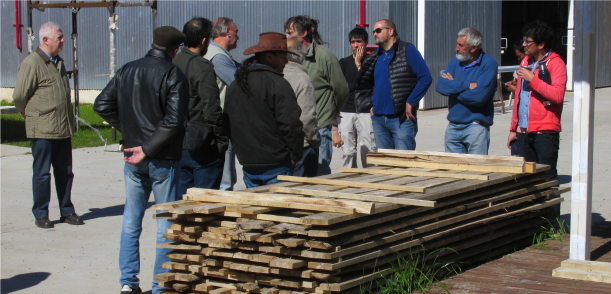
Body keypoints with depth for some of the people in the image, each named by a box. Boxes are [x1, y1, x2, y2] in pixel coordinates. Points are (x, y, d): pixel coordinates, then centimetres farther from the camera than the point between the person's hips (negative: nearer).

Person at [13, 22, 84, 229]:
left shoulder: (58, 63, 15)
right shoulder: (31, 64, -11)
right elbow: (19, 96, -8)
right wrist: (30, 115, 6)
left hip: (63, 129, 7)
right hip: (42, 130, -7)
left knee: (65, 172, 10)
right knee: (42, 173, 1)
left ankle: (67, 211, 19)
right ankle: (40, 214, 11)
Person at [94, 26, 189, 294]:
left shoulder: (127, 71, 5)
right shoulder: (174, 75, -11)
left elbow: (102, 105, 5)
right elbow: (173, 119, -21)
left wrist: (128, 130, 9)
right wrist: (148, 148, -15)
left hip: (133, 159, 5)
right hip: (163, 160, -5)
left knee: (131, 222, 14)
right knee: (166, 226, 4)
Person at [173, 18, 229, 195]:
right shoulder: (202, 68, -15)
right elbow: (212, 110, -18)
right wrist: (222, 140, -8)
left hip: (176, 146, 7)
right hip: (203, 147, -6)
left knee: (181, 199, 12)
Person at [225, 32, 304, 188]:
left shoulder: (233, 86, 9)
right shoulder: (278, 84, -13)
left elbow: (227, 124, 14)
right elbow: (291, 125, -16)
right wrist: (295, 156, -4)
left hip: (248, 164, 7)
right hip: (275, 164, -7)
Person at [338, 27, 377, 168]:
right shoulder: (344, 62, 15)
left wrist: (358, 63, -3)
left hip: (365, 112, -3)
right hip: (346, 112, 3)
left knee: (368, 151, -8)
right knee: (347, 151, 2)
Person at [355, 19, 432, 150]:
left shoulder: (407, 50, -2)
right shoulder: (374, 58, 16)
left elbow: (425, 78, -9)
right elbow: (364, 85, 26)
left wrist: (410, 102, -13)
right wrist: (369, 105, 10)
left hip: (402, 118, -6)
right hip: (378, 119, 6)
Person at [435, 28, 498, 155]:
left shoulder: (489, 64, -8)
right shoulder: (456, 61, 10)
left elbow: (479, 96, -20)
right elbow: (440, 85, -4)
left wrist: (453, 86, -7)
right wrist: (467, 85, -14)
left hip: (475, 126, -6)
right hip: (453, 126, 6)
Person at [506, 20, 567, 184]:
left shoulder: (555, 63, -7)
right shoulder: (526, 62, 16)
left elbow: (557, 95, -21)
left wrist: (532, 79, -20)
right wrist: (513, 128, 18)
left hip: (545, 131, -7)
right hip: (523, 132, 7)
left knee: (547, 178, -6)